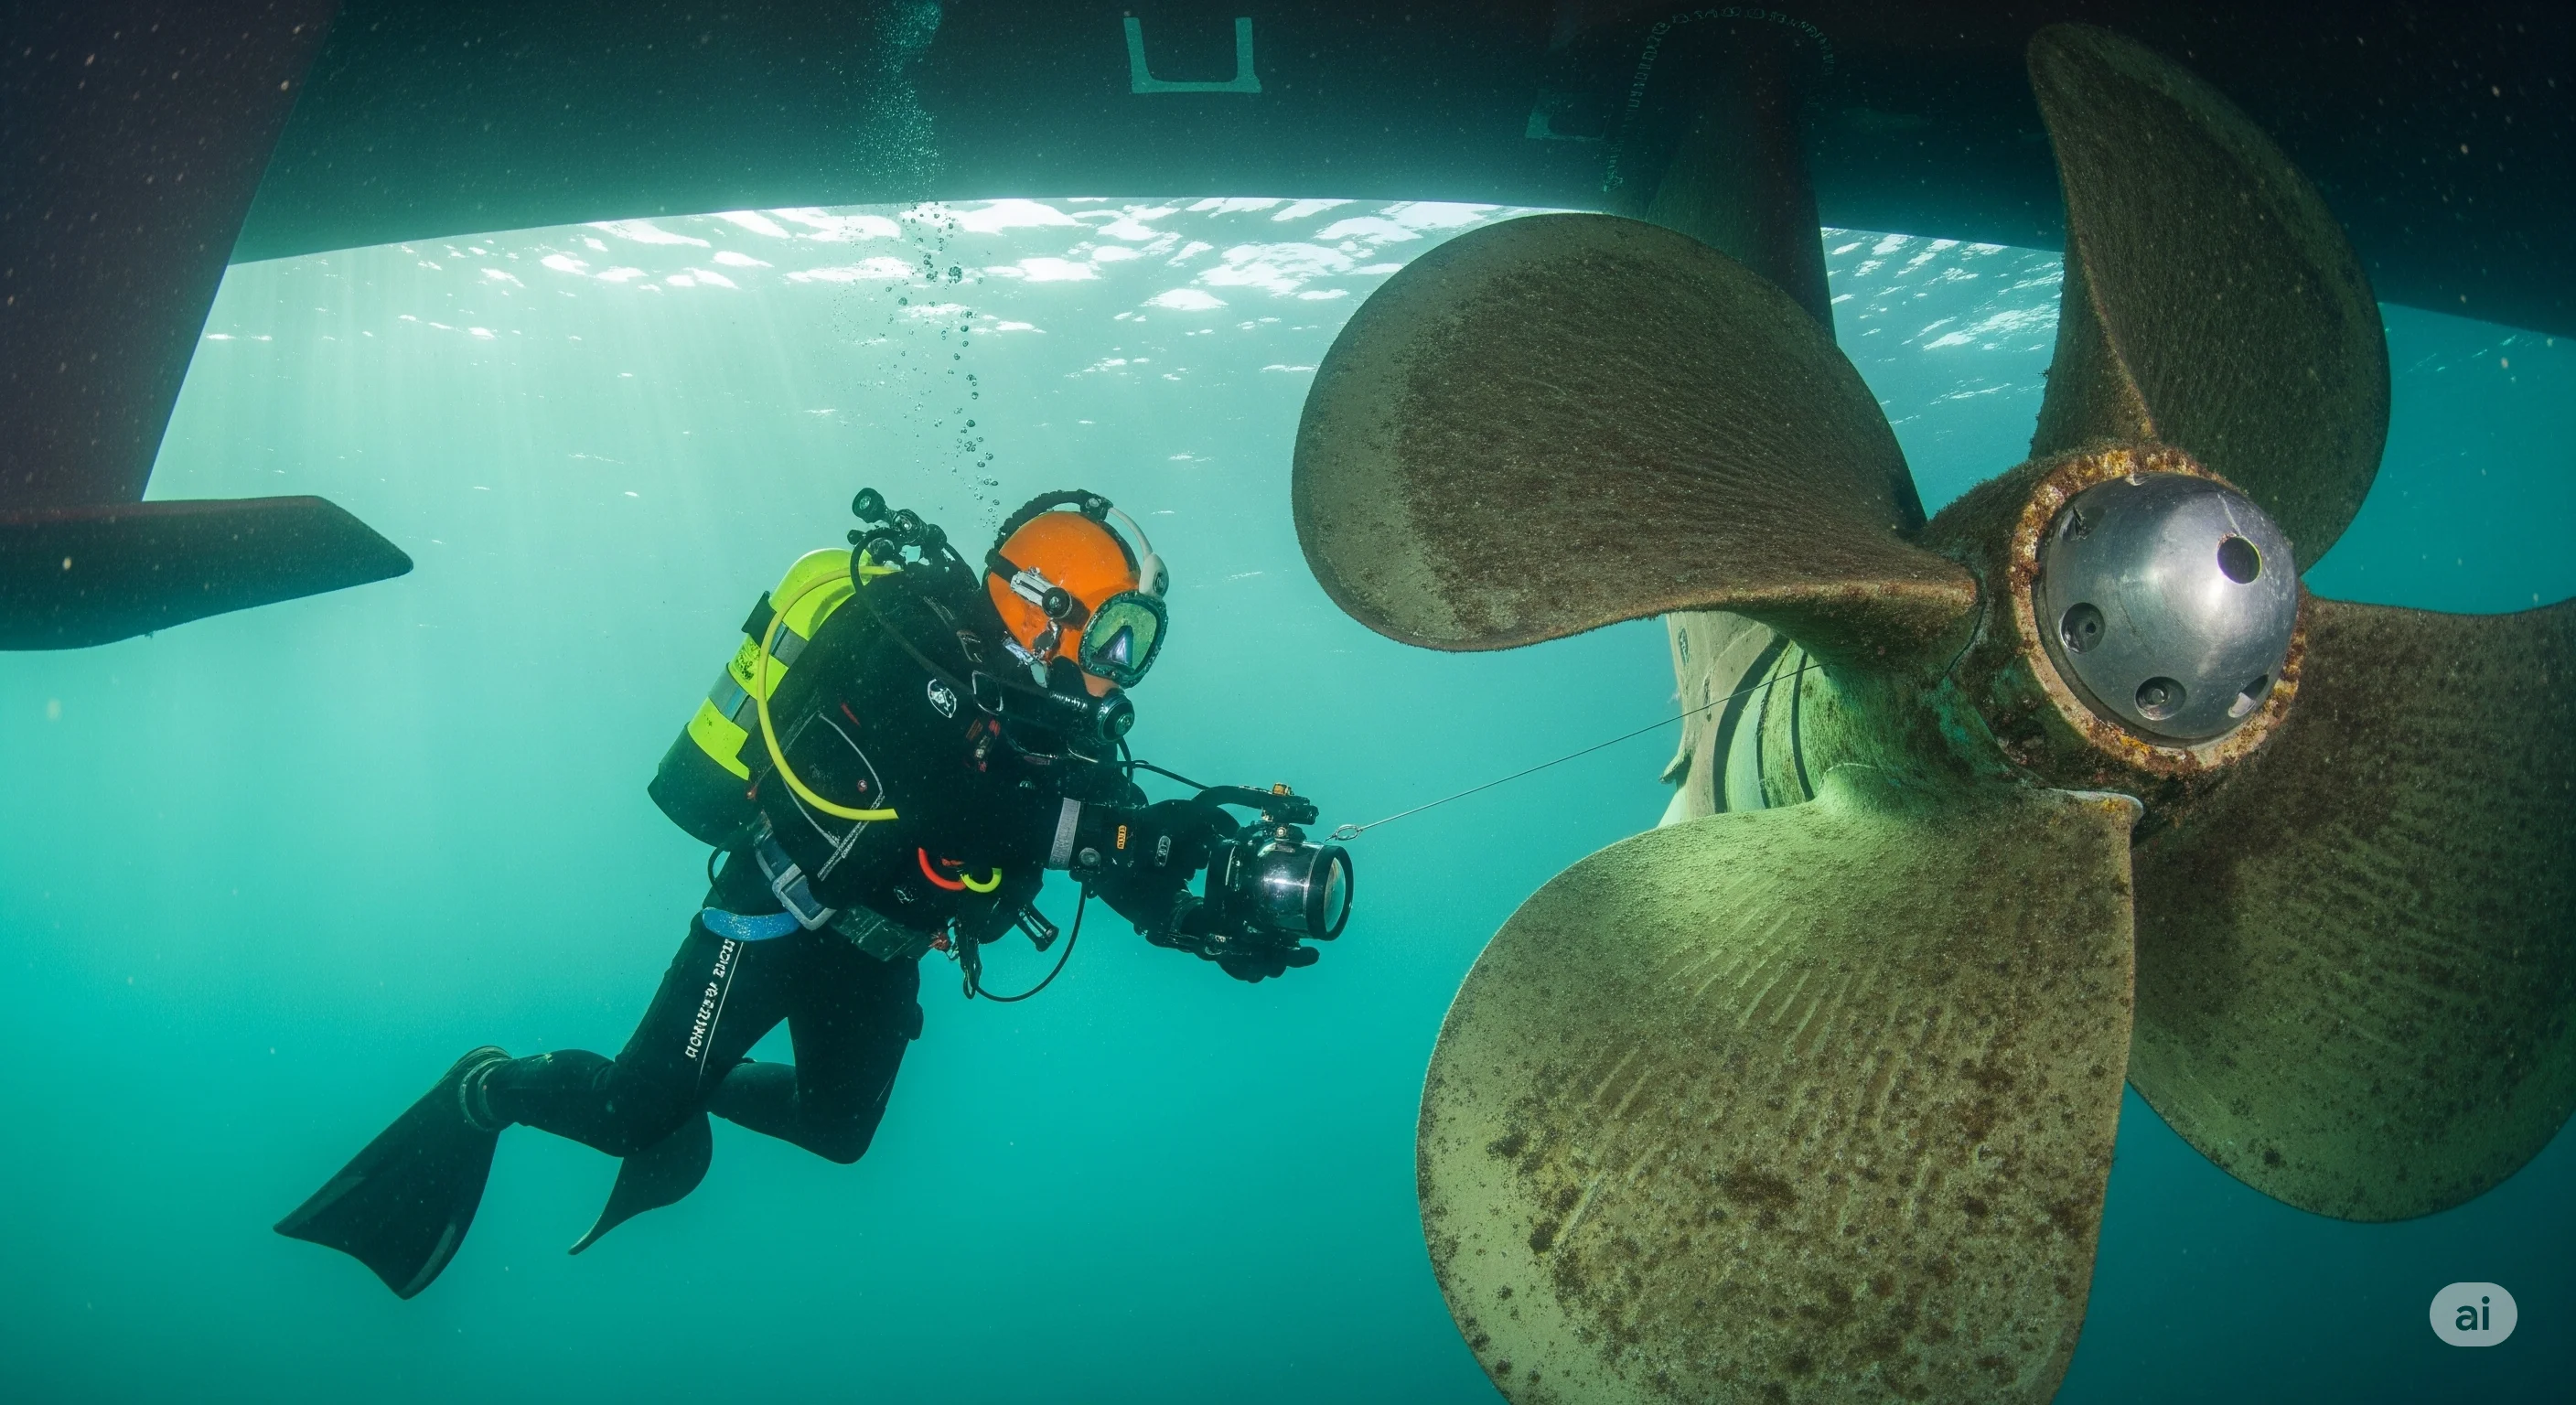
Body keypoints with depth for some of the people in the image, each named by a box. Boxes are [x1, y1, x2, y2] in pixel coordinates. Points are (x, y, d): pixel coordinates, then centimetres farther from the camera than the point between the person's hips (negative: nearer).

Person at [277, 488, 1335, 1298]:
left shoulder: (1039, 706, -3)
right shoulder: (912, 635, -26)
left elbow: (1109, 862, -2)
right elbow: (961, 816, -40)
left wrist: (1218, 929, -17)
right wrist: (1139, 828, -41)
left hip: (876, 941, 8)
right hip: (782, 906, -8)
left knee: (838, 1131, 18)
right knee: (632, 1115, -9)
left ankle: (693, 1093, 44)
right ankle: (490, 1089, 22)